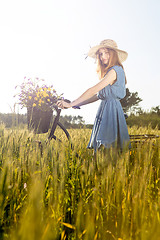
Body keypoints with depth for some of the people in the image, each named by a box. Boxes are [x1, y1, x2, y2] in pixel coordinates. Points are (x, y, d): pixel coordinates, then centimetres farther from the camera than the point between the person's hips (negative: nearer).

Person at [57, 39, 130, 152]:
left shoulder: (115, 70, -10)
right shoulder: (109, 72, 20)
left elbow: (93, 90, -15)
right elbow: (98, 95, 18)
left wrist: (71, 104, -13)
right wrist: (74, 104, 14)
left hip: (111, 110, -9)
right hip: (105, 109, 9)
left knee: (107, 146, -10)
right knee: (100, 148, 7)